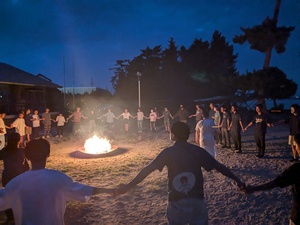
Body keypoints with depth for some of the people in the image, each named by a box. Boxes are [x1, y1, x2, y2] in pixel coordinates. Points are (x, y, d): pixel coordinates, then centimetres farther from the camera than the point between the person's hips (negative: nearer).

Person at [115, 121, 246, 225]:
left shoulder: (168, 152, -7)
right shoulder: (198, 151, -4)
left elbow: (147, 170, -7)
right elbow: (219, 166, -1)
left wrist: (128, 186, -2)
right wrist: (237, 180, 10)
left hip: (176, 201, 0)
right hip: (197, 199, 1)